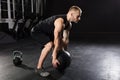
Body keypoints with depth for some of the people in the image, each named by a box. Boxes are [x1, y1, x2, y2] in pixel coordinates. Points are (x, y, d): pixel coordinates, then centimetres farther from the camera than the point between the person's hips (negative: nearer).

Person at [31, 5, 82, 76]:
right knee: (50, 45, -34)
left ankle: (54, 55, 28)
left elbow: (65, 39, 2)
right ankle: (39, 67, -21)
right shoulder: (60, 22, -33)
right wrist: (54, 58, -32)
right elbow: (56, 40, -34)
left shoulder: (69, 24, -4)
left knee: (66, 42, 12)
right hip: (37, 31, -9)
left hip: (48, 32, 9)